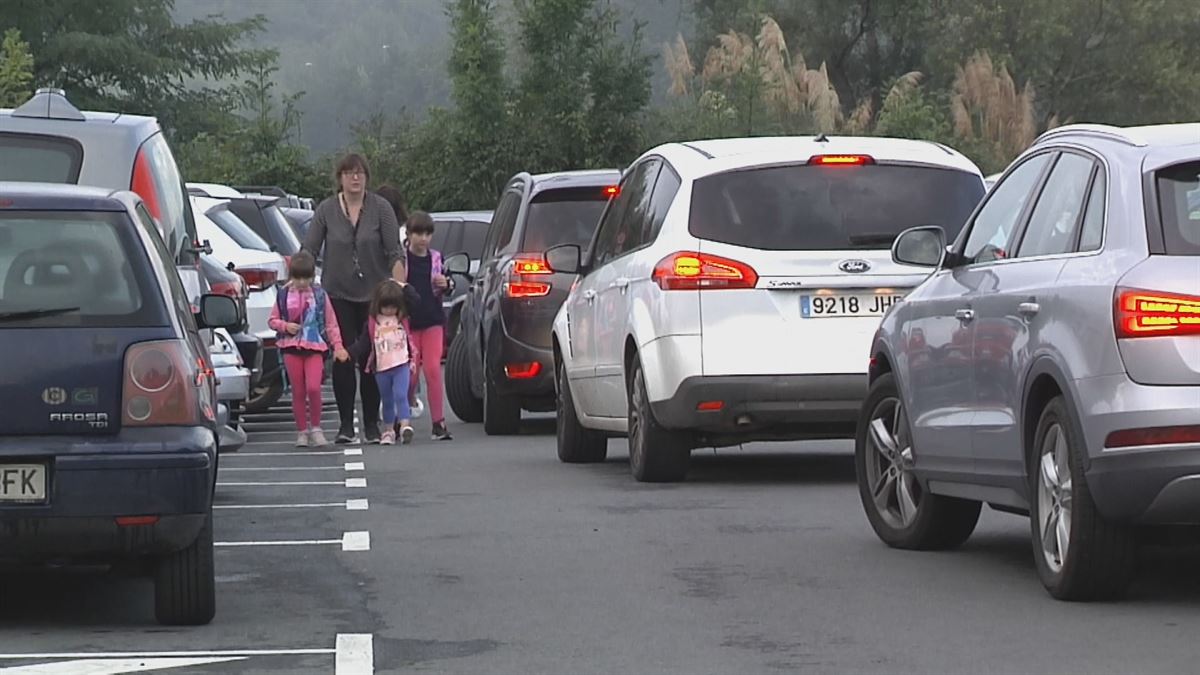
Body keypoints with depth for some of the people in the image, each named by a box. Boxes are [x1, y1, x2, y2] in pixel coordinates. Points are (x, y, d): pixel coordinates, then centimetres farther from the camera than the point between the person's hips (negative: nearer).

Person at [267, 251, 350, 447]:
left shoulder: (320, 295, 3)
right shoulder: (283, 295, 6)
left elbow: (331, 323, 6)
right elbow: (272, 320, 11)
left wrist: (338, 346, -1)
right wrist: (285, 326, -9)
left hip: (315, 347, -1)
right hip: (291, 348, 2)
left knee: (313, 387, -17)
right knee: (298, 392, 3)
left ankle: (316, 428, -2)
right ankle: (302, 431, 13)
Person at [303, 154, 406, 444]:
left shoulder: (380, 208, -2)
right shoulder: (326, 210, 1)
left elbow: (395, 253, -5)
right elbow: (308, 251, 1)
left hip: (373, 295, 0)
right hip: (338, 295, 0)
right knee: (342, 360, -4)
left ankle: (371, 424, 9)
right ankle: (346, 423, 2)